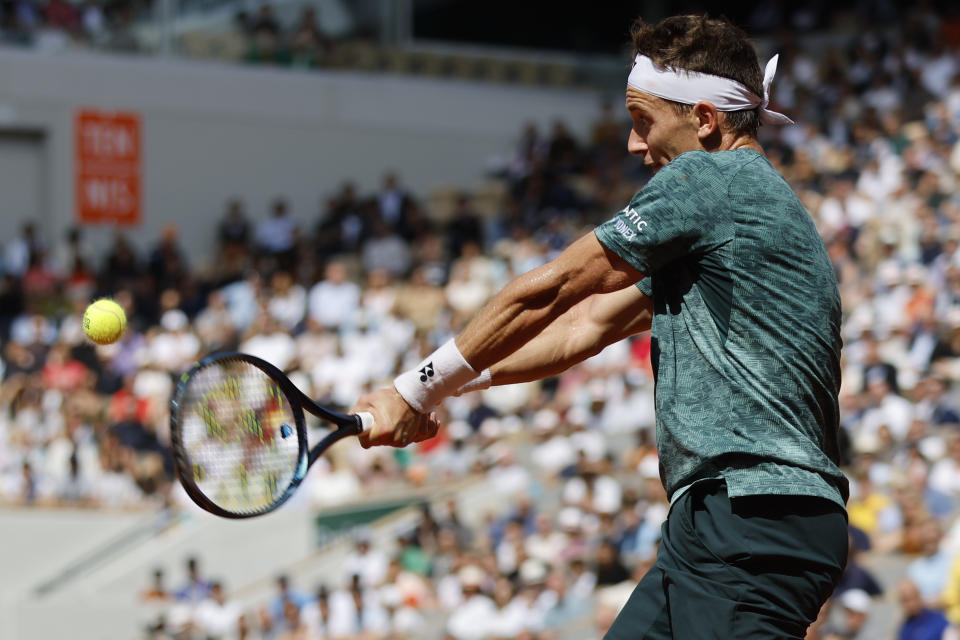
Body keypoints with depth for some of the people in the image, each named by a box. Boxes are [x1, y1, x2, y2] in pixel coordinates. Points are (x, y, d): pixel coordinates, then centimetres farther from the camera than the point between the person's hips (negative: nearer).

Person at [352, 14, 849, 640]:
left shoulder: (706, 178, -7)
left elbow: (545, 292, -2)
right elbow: (586, 325, 25)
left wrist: (417, 389, 7)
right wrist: (429, 392, 21)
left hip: (755, 515, -10)